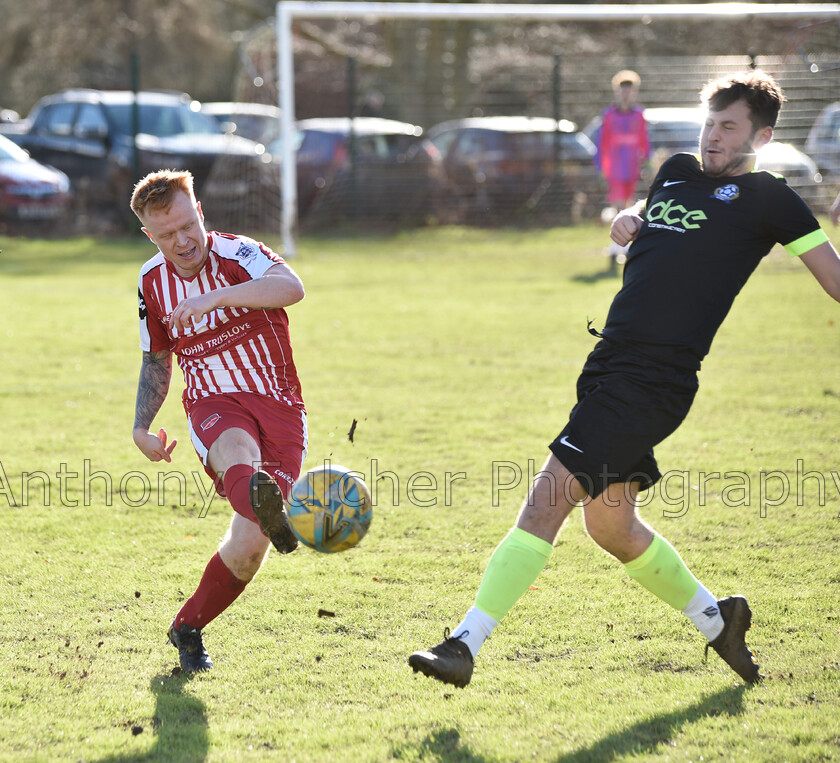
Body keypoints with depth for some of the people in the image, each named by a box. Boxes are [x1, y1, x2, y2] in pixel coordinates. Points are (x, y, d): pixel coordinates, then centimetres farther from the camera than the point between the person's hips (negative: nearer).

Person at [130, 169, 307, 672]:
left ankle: (188, 628, 11)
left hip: (279, 405, -1)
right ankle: (261, 499, -76)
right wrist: (142, 427, 12)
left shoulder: (235, 253, -7)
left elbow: (292, 287, -30)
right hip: (214, 404, 1)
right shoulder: (152, 281, 9)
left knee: (250, 544, -14)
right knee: (238, 452, -39)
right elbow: (156, 360, 25)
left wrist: (216, 296, -41)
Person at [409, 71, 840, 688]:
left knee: (549, 498, -15)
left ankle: (466, 643, -15)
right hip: (611, 365, 8)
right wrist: (626, 220, 16)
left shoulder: (765, 197, 0)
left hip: (655, 380, -8)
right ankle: (716, 619, 35)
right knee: (610, 523, 16)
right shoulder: (678, 172, 19)